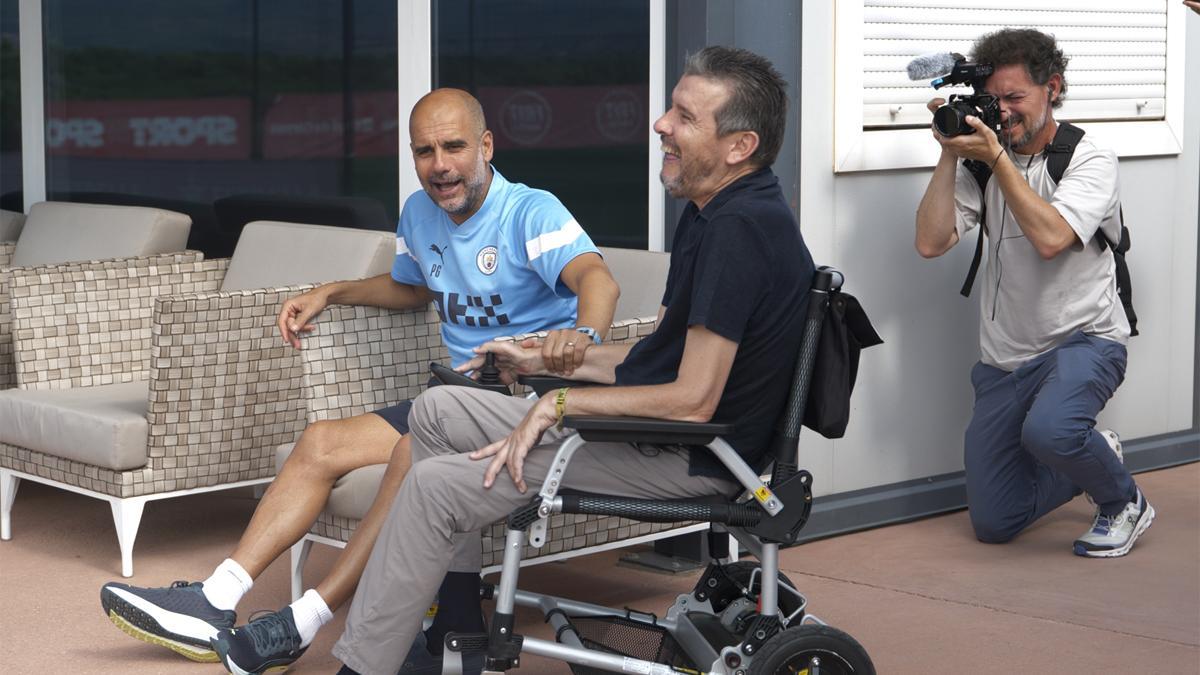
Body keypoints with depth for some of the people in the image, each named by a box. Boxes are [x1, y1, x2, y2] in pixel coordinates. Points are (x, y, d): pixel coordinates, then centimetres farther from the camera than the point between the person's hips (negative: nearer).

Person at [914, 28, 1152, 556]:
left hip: (1083, 341, -5)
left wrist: (996, 156, -25)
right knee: (993, 524, 4)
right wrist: (950, 154, -13)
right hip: (1005, 360, 5)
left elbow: (1050, 237, -26)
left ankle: (1123, 501, -5)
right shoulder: (982, 167, 4)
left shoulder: (1090, 162, -9)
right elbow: (930, 242, -9)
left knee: (1048, 430, -39)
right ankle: (1092, 459, 32)